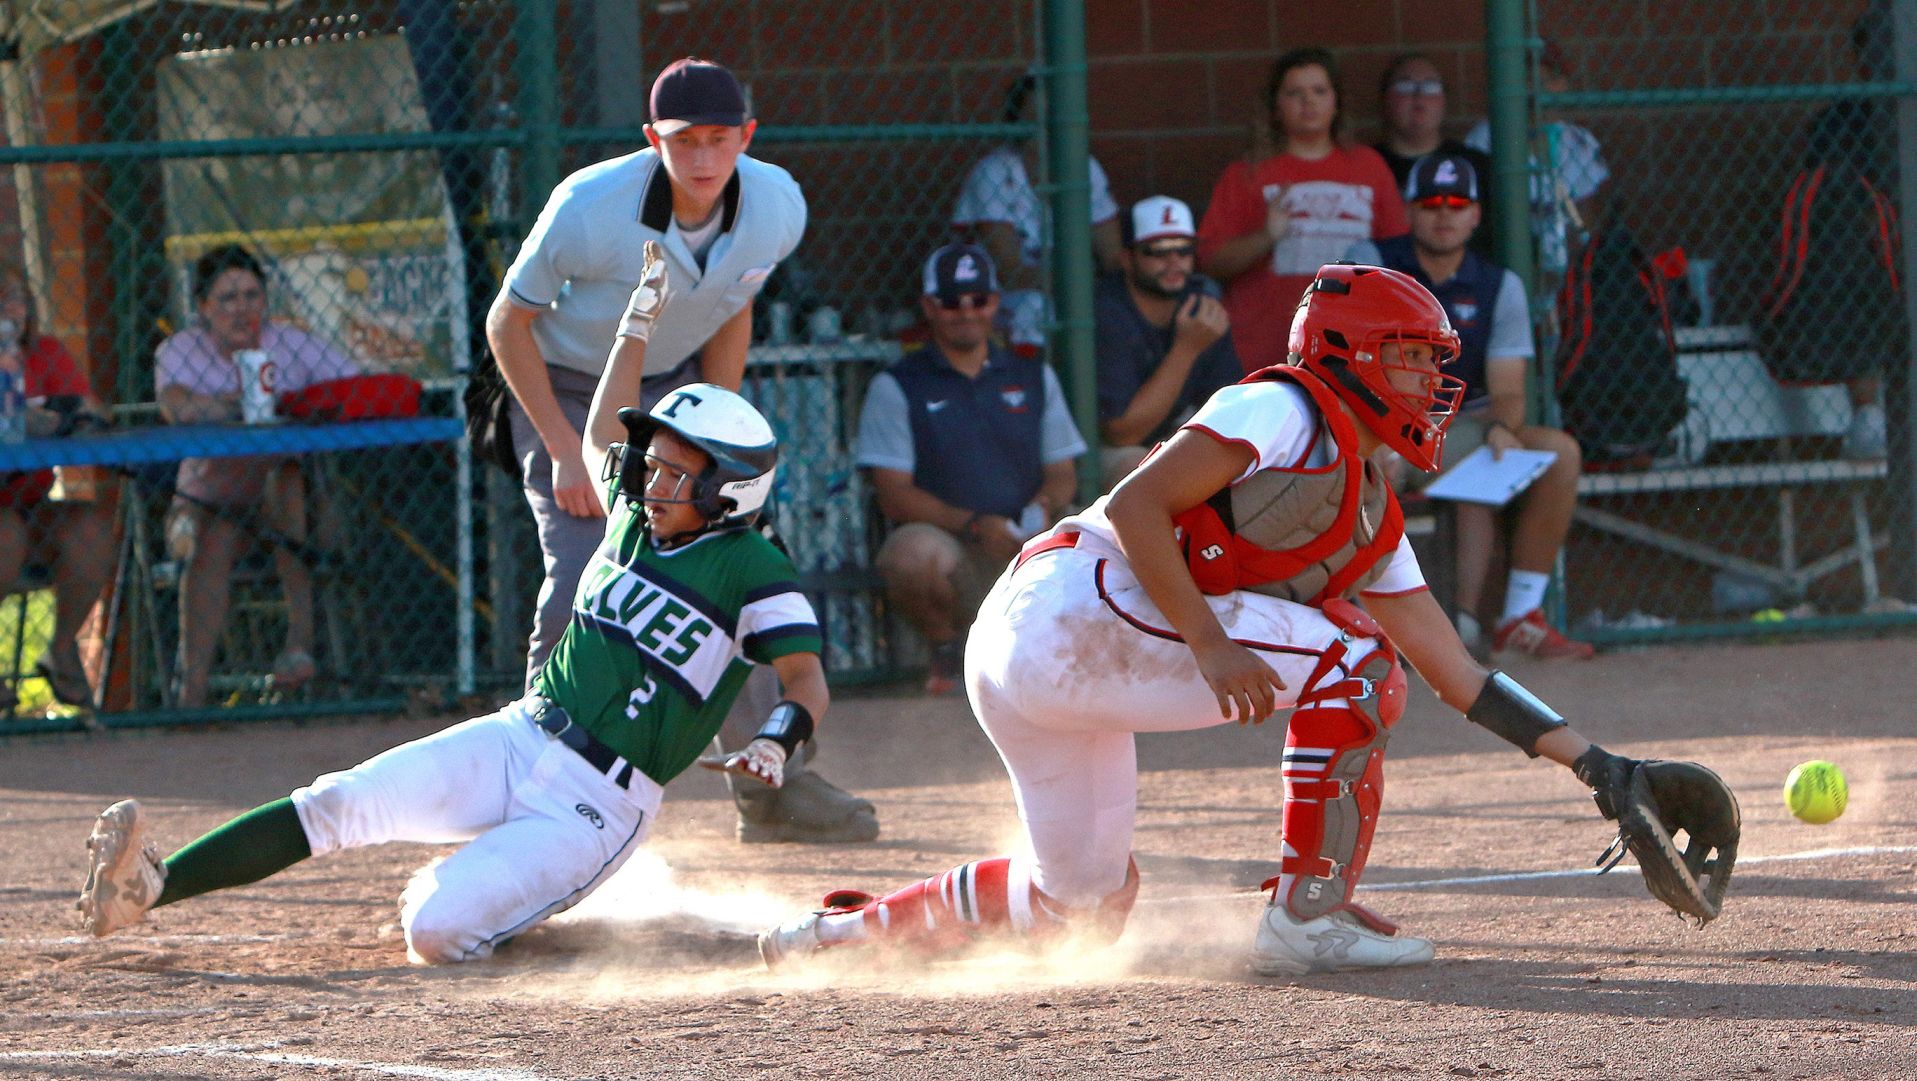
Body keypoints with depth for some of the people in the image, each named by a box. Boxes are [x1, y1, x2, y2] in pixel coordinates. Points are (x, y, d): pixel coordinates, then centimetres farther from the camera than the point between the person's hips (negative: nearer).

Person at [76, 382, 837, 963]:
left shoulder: (753, 573, -8)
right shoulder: (632, 521, 12)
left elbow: (809, 683, -16)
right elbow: (606, 436, 27)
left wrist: (775, 743, -37)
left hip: (596, 809, -6)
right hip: (517, 741, 6)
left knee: (434, 934, -23)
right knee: (343, 802, -18)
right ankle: (150, 888, -19)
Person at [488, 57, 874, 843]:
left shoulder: (776, 207, -17)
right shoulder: (589, 210, -31)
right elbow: (507, 323, -18)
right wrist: (565, 451, -20)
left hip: (673, 389, 4)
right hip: (567, 390, -4)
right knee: (582, 581, -18)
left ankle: (772, 787, 11)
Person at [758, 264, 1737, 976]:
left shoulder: (1372, 522, 21)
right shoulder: (1282, 413, -5)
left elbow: (1459, 677, 20)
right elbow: (1134, 506, -15)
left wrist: (1594, 766, 14)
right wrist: (1212, 647, -22)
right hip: (1066, 611, -9)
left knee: (1082, 903, 17)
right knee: (1350, 661, -11)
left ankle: (849, 927, 26)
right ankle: (1307, 914, -9)